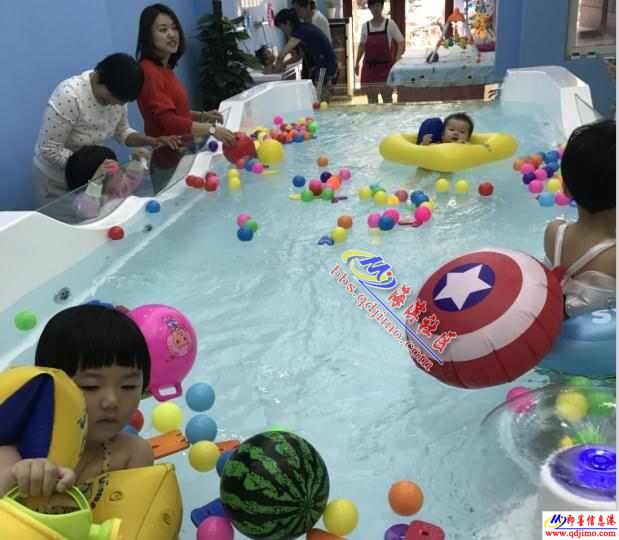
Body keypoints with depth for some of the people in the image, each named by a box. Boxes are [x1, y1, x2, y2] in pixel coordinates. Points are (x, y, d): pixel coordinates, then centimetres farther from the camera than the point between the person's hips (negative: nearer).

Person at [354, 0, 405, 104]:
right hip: (369, 66, 3)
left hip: (386, 66, -3)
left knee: (387, 97, -1)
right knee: (371, 98, 6)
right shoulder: (365, 26, 6)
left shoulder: (390, 24, -1)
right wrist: (357, 63, 10)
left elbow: (401, 42, 0)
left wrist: (397, 59, -13)